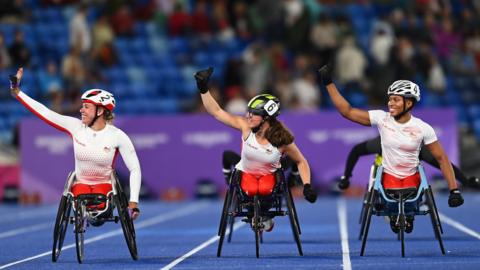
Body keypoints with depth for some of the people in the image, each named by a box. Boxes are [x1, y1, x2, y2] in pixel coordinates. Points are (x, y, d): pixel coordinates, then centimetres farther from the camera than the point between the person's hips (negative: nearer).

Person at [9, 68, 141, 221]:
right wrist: (17, 91, -13)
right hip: (80, 183, 1)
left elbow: (135, 169, -13)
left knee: (99, 207, -33)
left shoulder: (117, 136, -14)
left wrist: (133, 202, -20)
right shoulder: (76, 127, -8)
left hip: (104, 184, -1)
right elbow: (45, 113, -10)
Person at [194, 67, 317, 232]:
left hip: (269, 174, -1)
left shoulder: (283, 140, -24)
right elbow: (216, 112, -23)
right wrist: (203, 89, -33)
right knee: (251, 190, -31)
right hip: (246, 172, 1)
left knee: (265, 190, -33)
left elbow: (301, 162, -10)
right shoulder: (246, 127, -23)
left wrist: (307, 186, -21)